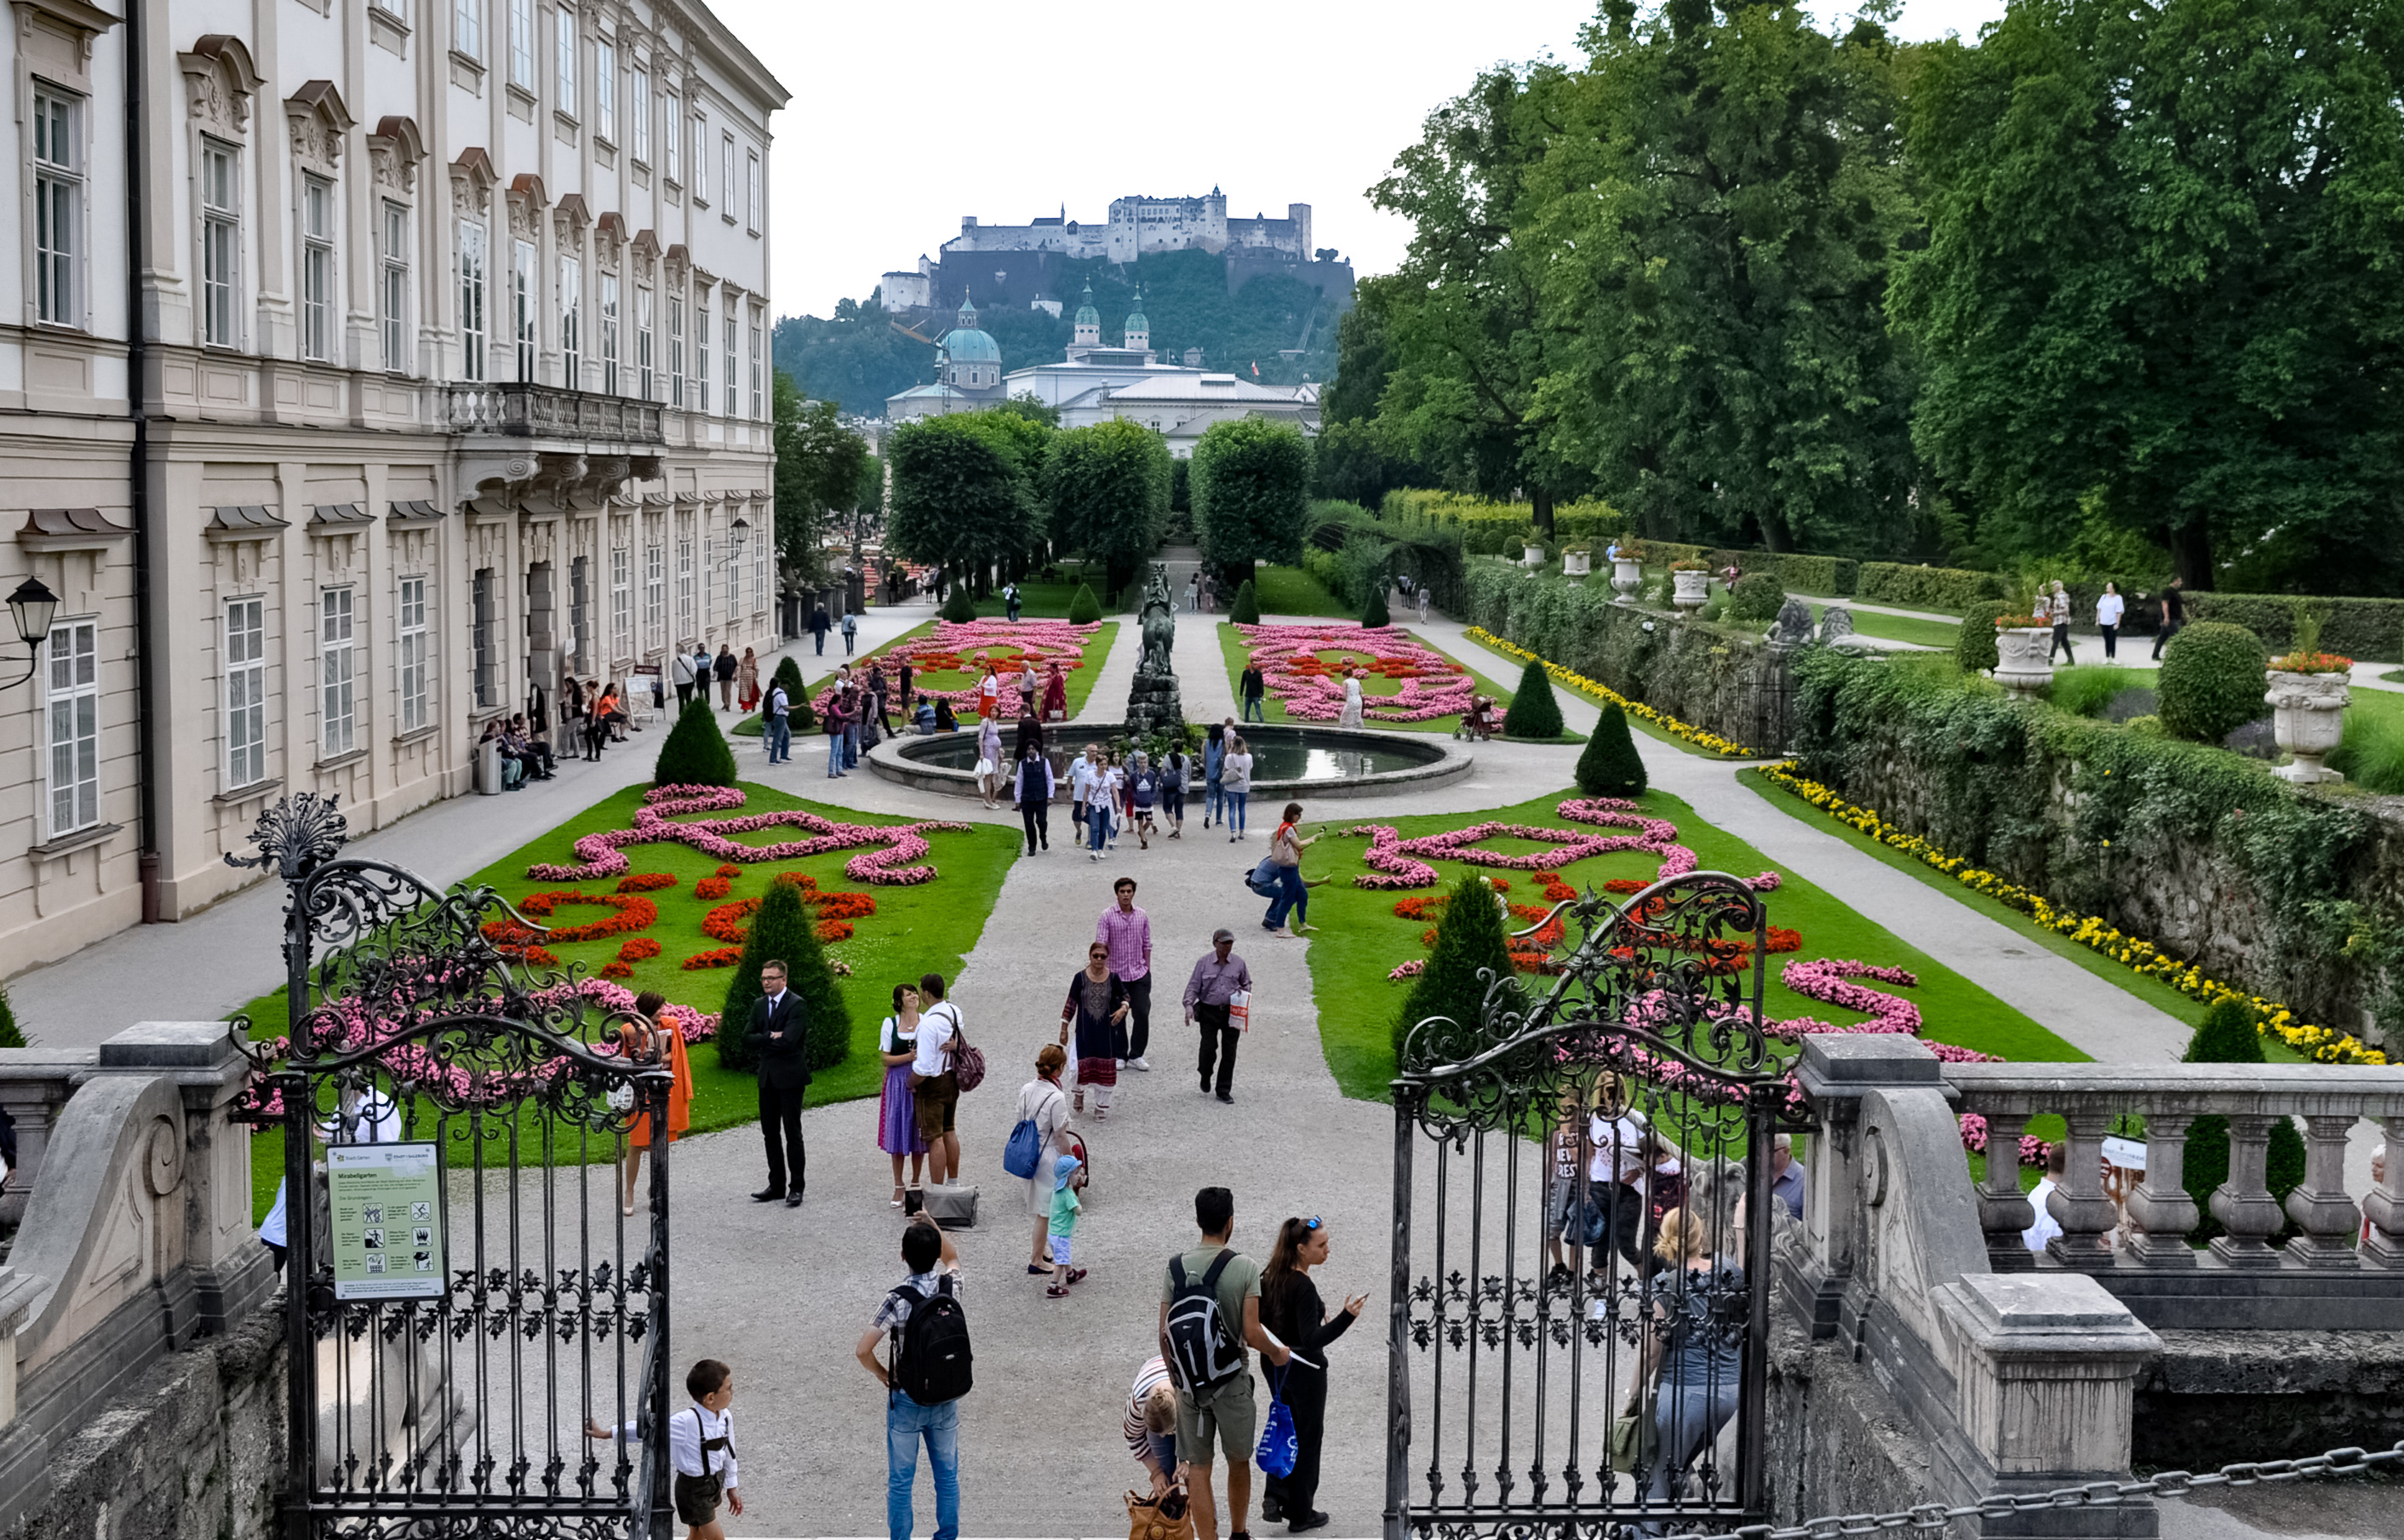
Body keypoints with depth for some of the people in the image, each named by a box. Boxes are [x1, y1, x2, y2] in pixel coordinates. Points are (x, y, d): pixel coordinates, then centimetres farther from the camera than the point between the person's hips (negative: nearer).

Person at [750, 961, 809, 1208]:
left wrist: (762, 1044, -6)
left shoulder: (796, 1005, -10)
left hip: (790, 1077, -7)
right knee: (770, 1132, 10)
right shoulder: (759, 1005, 12)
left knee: (792, 1133, -3)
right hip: (767, 1077, 7)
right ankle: (776, 1185, 19)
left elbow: (788, 1040, -20)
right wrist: (771, 1037, -14)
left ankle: (796, 1187, 2)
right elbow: (749, 1037, 3)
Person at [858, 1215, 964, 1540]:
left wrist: (884, 1376, -6)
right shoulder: (951, 1285, -10)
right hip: (946, 1397, 4)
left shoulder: (899, 1300, -22)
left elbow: (863, 1351, -23)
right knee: (947, 1474, 16)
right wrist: (932, 1224, 6)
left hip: (907, 1399, -4)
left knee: (900, 1480, 9)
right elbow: (952, 1257, 16)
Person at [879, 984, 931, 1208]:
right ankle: (899, 1187, 11)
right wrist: (909, 1057, -17)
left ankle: (915, 1185, 19)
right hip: (898, 1083, 0)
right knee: (897, 1132, 1)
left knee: (918, 1133, 5)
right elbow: (885, 1057, -2)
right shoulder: (890, 1024, 1)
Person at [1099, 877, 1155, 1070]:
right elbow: (1101, 945, -10)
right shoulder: (1107, 916, -6)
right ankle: (1120, 1056, 20)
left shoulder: (1142, 916, 5)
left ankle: (1136, 1055, 7)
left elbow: (1146, 945, 11)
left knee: (1142, 1014, -4)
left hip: (1140, 974, 2)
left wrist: (1147, 969, 8)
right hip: (1117, 974, -2)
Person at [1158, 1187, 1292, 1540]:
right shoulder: (1245, 1268, -12)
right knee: (1239, 1461, 19)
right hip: (1233, 1382, -1)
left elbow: (1165, 1336, -1)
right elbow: (1252, 1333, -15)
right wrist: (1276, 1354, 5)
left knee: (1199, 1470, 6)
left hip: (1189, 1382, 2)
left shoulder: (1175, 1269, -3)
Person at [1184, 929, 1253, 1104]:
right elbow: (1193, 986, 0)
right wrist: (1189, 1005, -14)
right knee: (1208, 1048, -8)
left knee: (1229, 1052, 1)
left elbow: (1246, 984, 19)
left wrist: (1244, 994, -2)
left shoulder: (1238, 963, 4)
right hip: (1209, 1012, -2)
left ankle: (1224, 1090, 10)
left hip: (1232, 1012, 2)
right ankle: (1205, 1077, 24)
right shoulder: (1203, 962, -1)